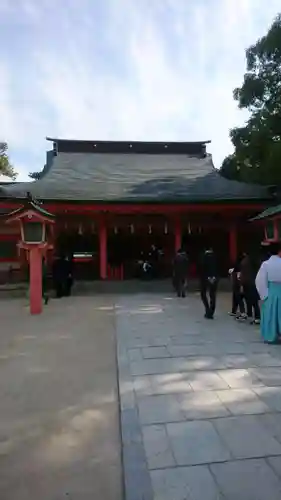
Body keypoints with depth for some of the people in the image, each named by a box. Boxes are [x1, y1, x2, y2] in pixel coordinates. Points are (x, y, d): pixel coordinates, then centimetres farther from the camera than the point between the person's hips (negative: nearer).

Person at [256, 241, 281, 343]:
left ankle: (270, 337, 16)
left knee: (269, 314, 10)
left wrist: (264, 294, -3)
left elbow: (260, 281, -10)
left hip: (269, 293, 0)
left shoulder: (265, 264, -8)